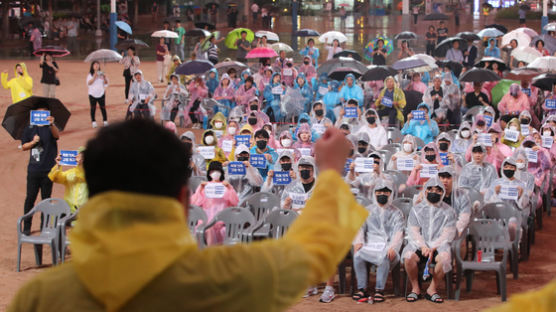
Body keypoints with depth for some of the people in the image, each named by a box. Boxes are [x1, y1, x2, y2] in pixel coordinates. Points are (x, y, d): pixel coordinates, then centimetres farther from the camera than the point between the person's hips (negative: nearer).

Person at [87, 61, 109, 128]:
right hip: (92, 94, -2)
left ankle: (105, 121, 10)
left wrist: (104, 78, -12)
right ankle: (93, 122, 9)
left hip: (101, 93, 2)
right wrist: (94, 77, -21)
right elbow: (89, 83, -13)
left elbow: (106, 83, 8)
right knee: (93, 108, 2)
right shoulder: (90, 75, 0)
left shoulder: (101, 74, 7)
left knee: (103, 107, 2)